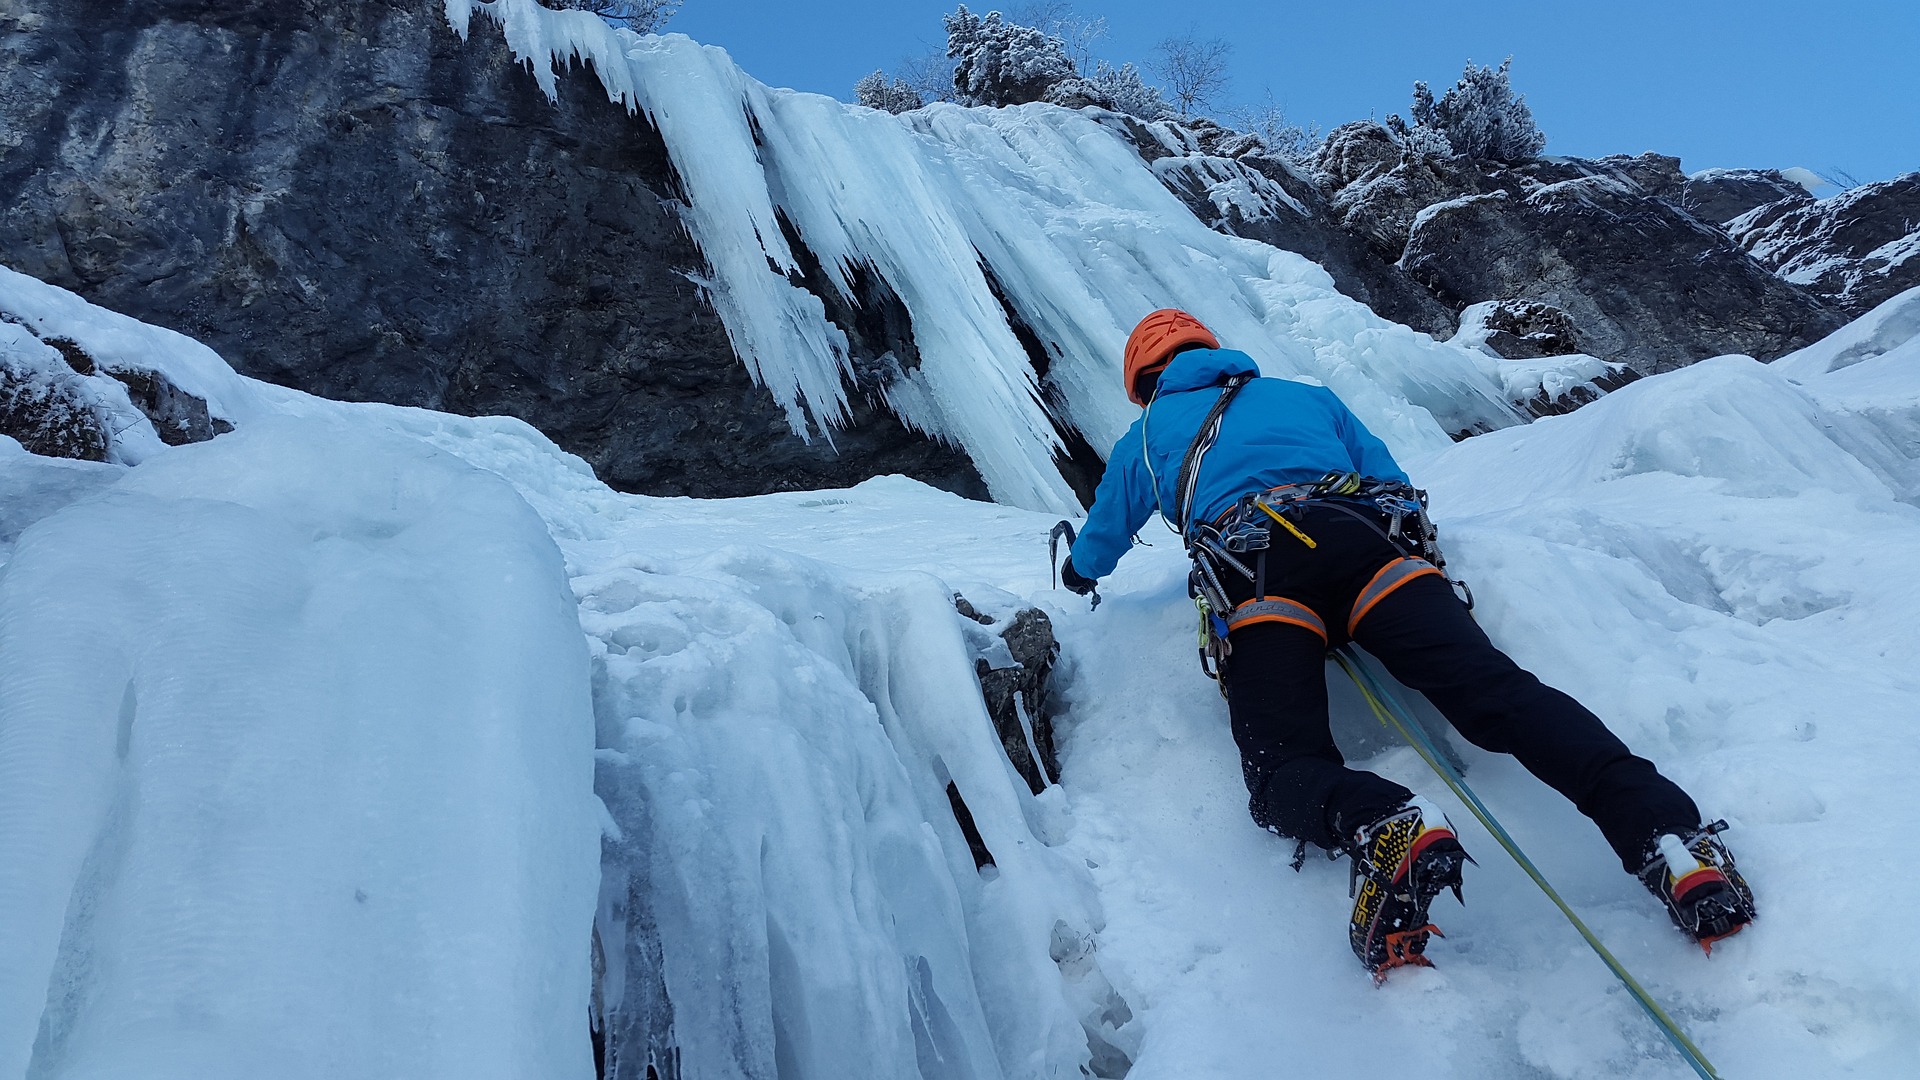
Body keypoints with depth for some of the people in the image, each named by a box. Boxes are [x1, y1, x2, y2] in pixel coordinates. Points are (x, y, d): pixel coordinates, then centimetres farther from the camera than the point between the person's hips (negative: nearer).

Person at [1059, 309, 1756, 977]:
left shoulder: (1144, 437, 33)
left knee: (1284, 776, -12)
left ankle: (1387, 830, -46)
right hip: (1373, 542, 3)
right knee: (1499, 694, -14)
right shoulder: (1305, 395, 38)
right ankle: (1661, 825, -39)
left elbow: (1092, 555, 47)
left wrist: (1078, 570, 70)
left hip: (1256, 571, -3)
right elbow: (1396, 484, 36)